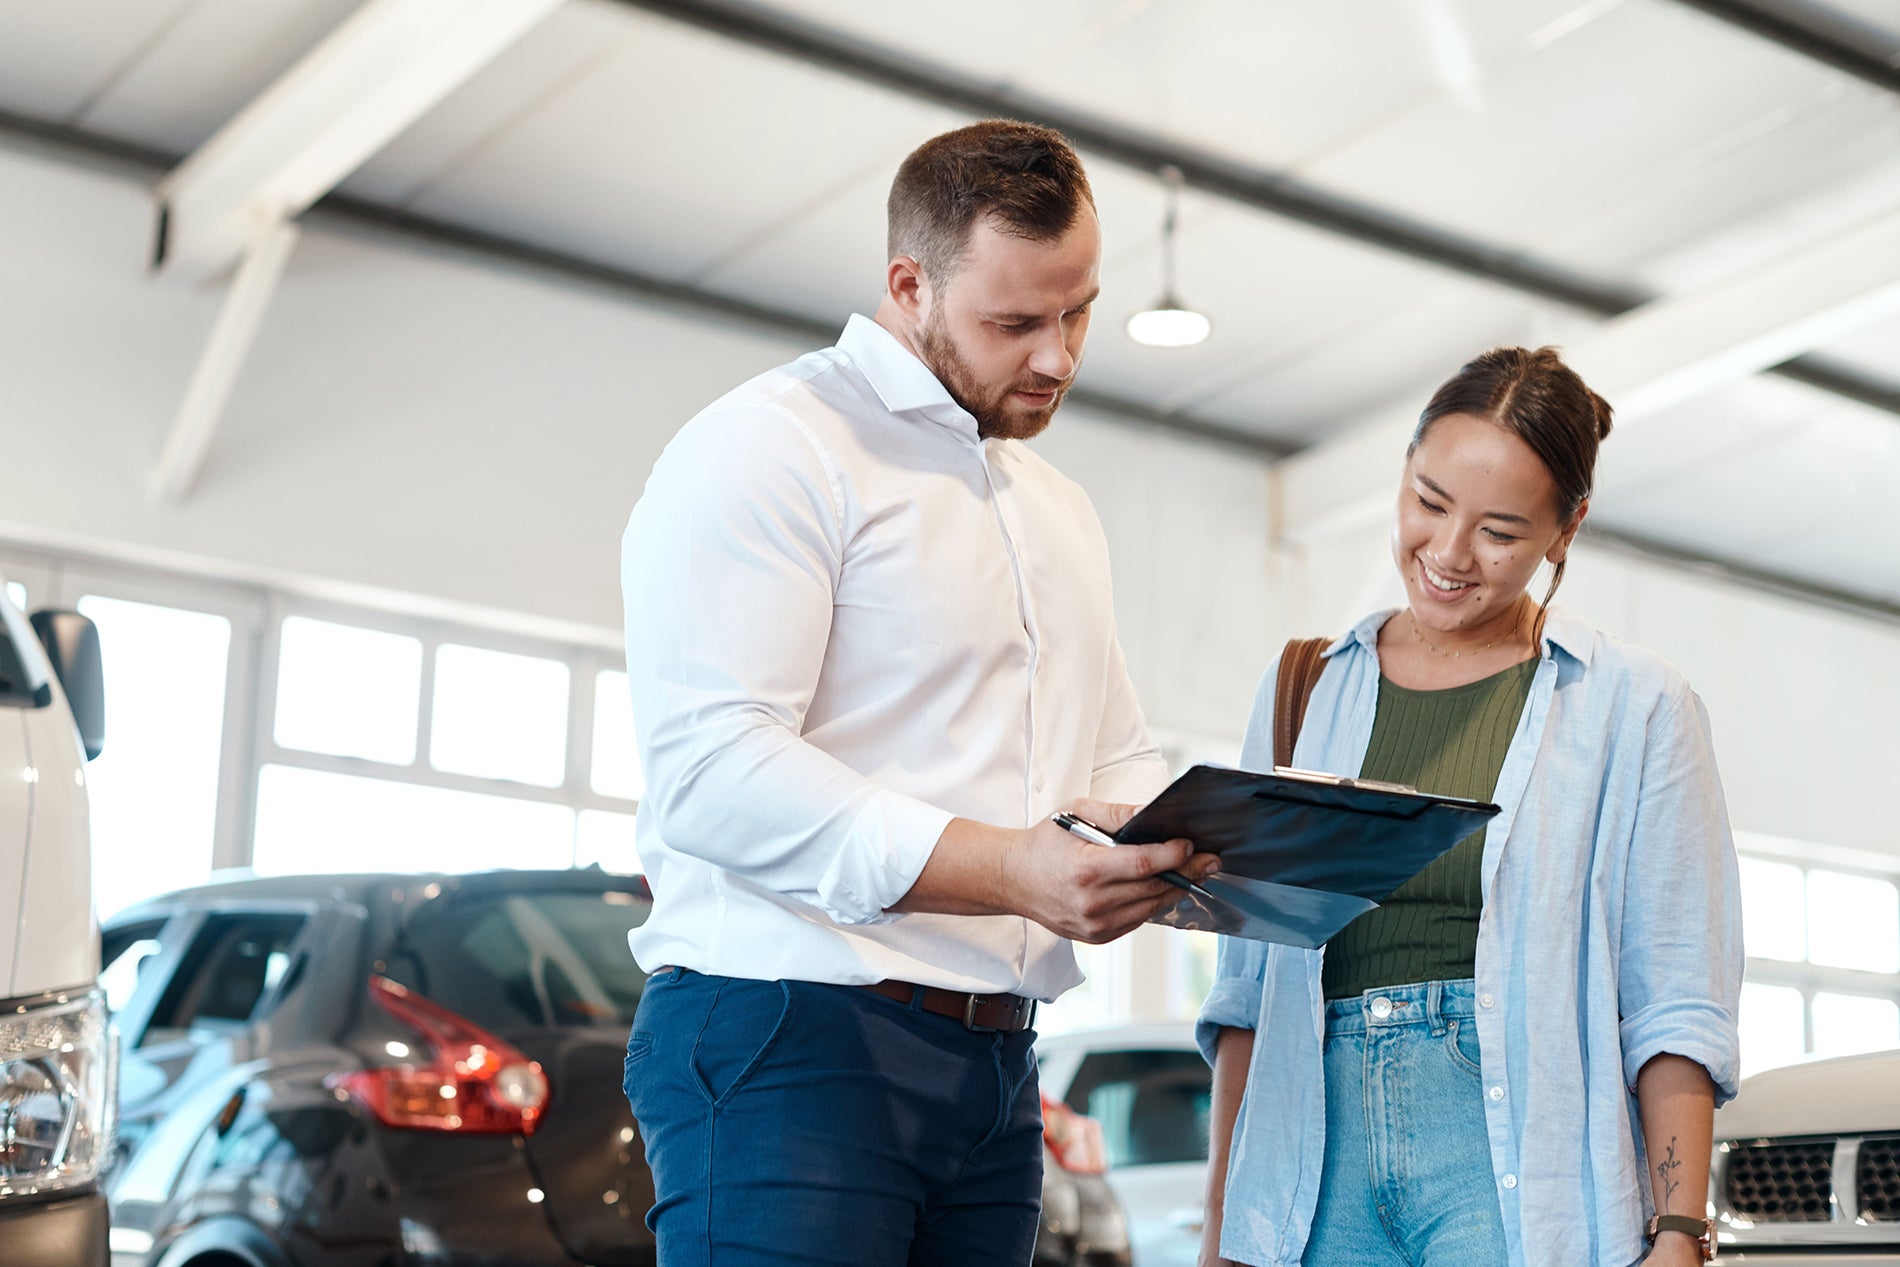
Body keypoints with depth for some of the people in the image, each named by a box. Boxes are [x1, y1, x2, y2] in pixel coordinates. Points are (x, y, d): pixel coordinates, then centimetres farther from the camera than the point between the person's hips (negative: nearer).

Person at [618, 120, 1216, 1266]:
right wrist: (1005, 871, -26)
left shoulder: (1060, 511, 22)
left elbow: (1121, 760, 28)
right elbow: (709, 766, -18)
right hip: (792, 1043, -8)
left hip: (996, 1070, 8)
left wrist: (1202, 847, 3)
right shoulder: (771, 449, -7)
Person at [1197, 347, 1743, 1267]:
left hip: (1514, 1165, -3)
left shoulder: (1636, 707, 4)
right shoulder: (1300, 691, 13)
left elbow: (1675, 1013, 0)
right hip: (1318, 1169, 3)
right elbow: (1247, 989, 13)